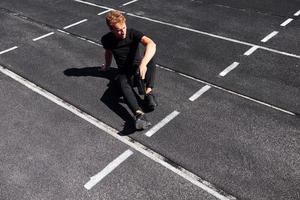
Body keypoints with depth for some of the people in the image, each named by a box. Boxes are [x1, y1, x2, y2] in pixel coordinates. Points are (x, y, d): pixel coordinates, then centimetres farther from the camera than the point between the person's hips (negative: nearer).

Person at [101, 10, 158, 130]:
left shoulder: (133, 33, -14)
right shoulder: (106, 40, -5)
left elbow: (151, 44, -34)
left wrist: (143, 64, -50)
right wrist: (107, 66, 37)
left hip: (138, 68, 0)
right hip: (124, 72, 0)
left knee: (150, 55, -33)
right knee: (123, 84, -38)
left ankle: (148, 93, -40)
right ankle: (139, 114, -62)